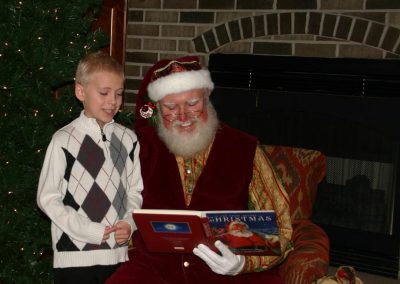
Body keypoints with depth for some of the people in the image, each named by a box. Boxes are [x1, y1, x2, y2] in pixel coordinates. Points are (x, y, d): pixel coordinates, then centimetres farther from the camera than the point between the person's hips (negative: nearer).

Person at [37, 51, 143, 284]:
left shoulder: (128, 139, 5)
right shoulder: (64, 141, -8)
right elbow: (47, 198, -7)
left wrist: (129, 223, -6)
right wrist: (90, 230, -11)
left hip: (118, 253, 4)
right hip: (75, 256, -4)